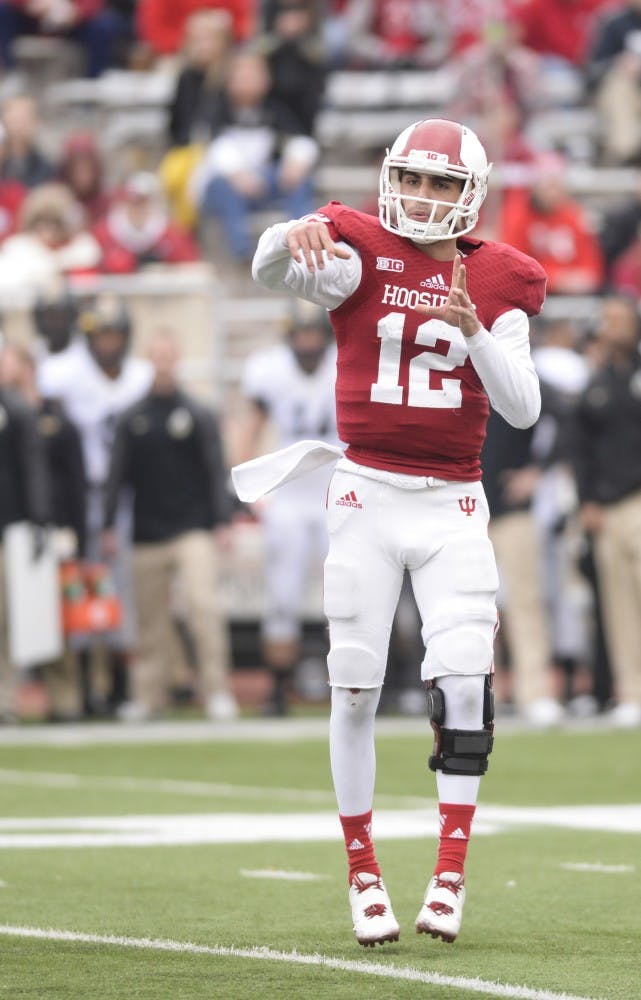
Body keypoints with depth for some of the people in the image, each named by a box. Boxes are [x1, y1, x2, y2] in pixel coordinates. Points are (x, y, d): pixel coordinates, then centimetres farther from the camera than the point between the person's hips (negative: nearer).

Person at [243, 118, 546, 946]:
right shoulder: (361, 255, -1)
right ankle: (362, 871, 12)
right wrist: (296, 236, -44)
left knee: (463, 683, -11)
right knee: (355, 688, 1)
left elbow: (523, 409, -3)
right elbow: (272, 272, -21)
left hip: (453, 505, 1)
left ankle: (450, 875, -5)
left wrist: (475, 331, -19)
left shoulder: (496, 281, 5)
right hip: (368, 495, -1)